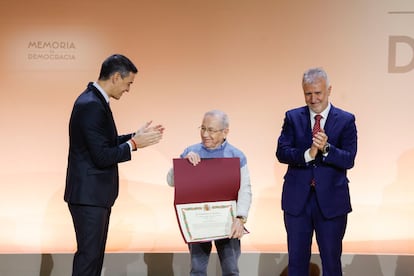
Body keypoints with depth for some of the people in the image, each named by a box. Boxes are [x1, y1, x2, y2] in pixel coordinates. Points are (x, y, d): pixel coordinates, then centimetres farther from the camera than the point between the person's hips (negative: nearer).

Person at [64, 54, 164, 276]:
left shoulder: (95, 100, 10)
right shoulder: (91, 105, -21)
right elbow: (102, 156, -24)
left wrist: (136, 136, 9)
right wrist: (134, 144, -14)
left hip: (96, 193, 10)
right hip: (88, 194, -10)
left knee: (96, 253, 17)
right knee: (88, 254, -2)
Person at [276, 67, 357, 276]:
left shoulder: (346, 120, -2)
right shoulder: (293, 117, 3)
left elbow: (349, 160, -10)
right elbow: (281, 152, -6)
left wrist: (326, 149, -28)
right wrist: (308, 154, -24)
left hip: (331, 199, -1)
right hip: (297, 199, 2)